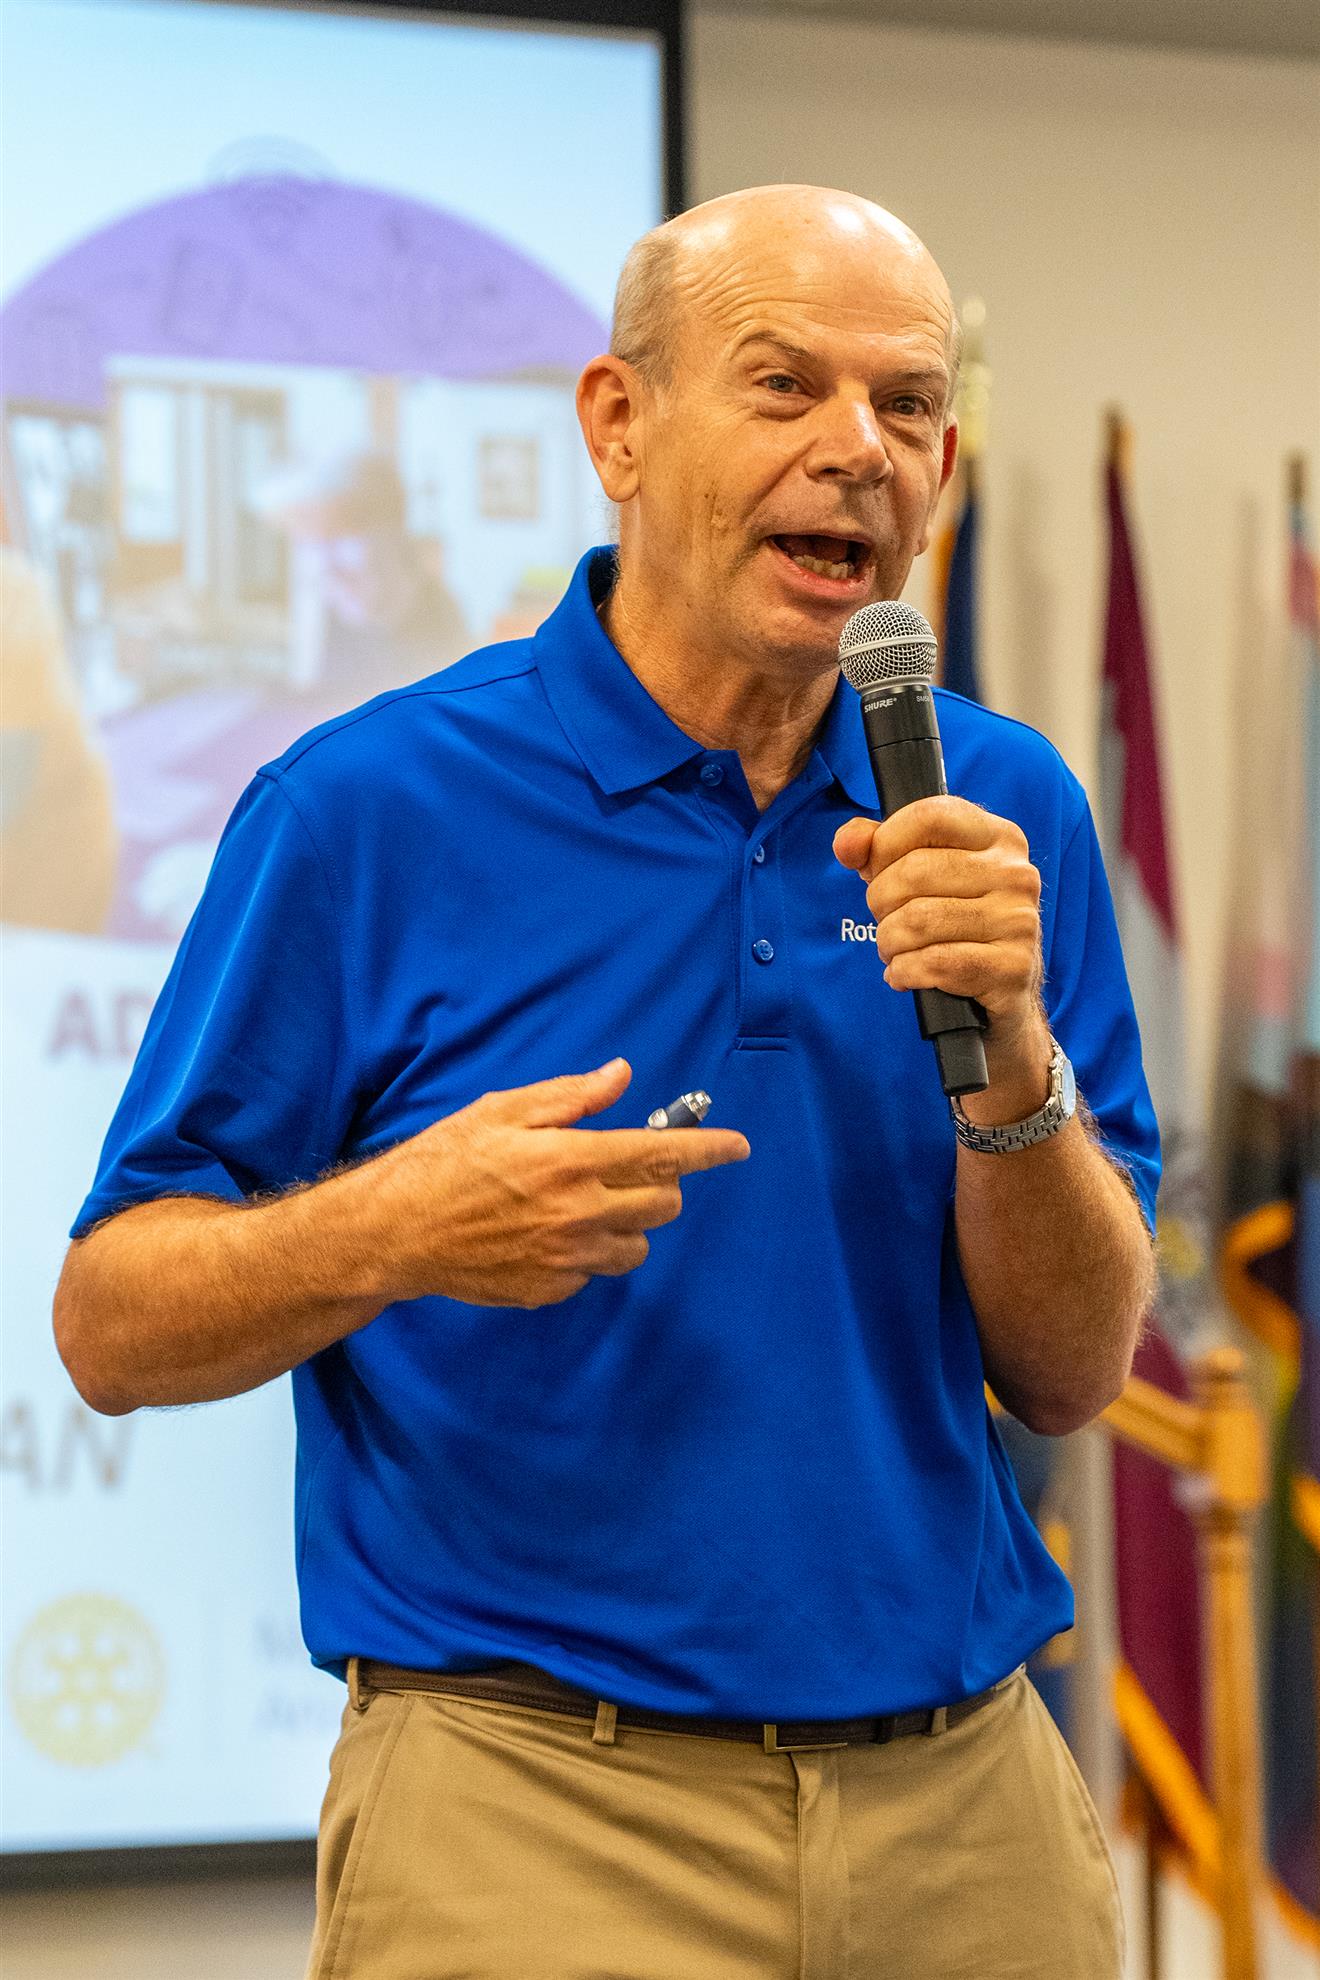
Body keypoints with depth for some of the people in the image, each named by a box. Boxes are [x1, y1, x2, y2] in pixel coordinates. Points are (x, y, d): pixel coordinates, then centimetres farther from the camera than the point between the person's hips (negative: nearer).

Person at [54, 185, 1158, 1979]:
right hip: (531, 1816, -4)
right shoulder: (368, 810, -7)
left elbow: (1071, 1376, 1)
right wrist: (393, 1234, -24)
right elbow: (110, 1327, -5)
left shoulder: (1005, 810, 4)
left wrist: (1009, 1063, -16)